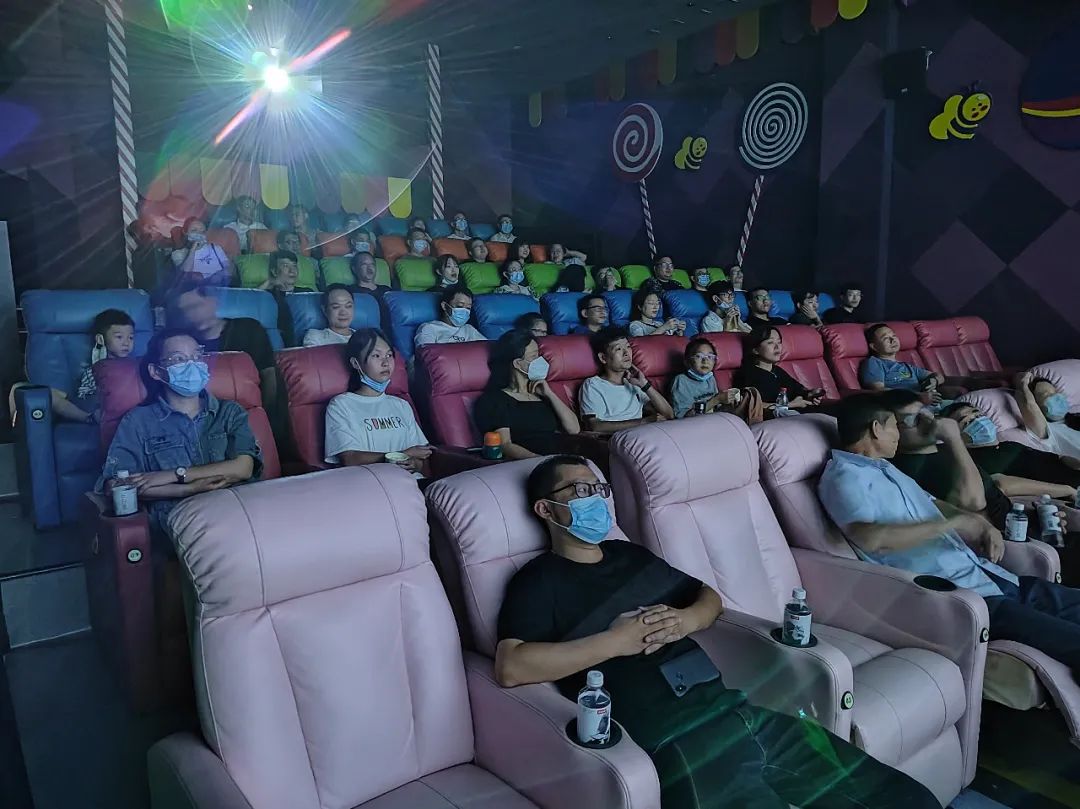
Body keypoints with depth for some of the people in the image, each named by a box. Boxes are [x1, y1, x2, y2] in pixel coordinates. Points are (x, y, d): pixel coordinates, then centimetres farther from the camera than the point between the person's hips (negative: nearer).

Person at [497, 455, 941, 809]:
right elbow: (510, 667, -14)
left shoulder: (631, 555, 22)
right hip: (671, 739, -6)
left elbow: (710, 596, 30)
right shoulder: (539, 581, 1)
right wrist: (616, 640, -11)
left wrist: (685, 620, 6)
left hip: (735, 709, 7)